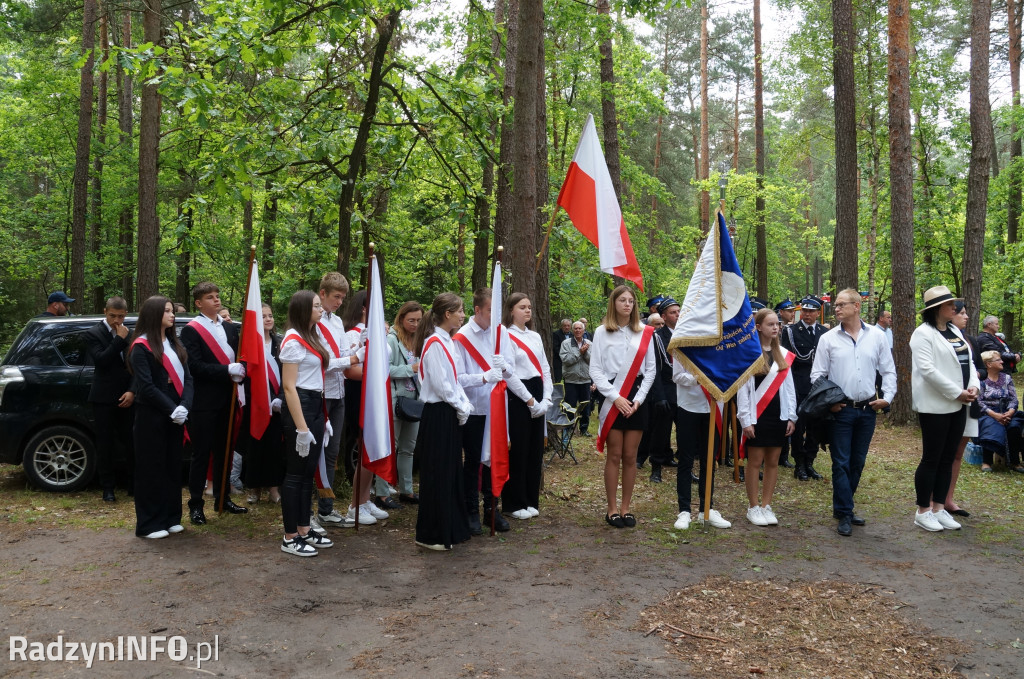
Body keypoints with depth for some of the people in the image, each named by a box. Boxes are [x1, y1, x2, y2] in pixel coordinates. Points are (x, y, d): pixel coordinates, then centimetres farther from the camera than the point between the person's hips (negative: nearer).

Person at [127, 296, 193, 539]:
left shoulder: (175, 344, 14)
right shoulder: (141, 346, -7)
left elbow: (187, 377, 6)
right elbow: (146, 386, -14)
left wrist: (184, 407, -9)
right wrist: (171, 409, -18)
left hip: (175, 416, 7)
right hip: (151, 417, -7)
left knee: (173, 466, 11)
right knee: (152, 468, 0)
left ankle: (171, 518, 20)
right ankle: (149, 524, 7)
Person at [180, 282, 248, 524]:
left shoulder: (230, 328, 12)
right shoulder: (191, 330, -7)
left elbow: (239, 357, 13)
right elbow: (195, 366, -16)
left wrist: (240, 371, -9)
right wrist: (228, 370, -21)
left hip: (227, 400, 6)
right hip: (204, 402, -6)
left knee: (223, 450, 14)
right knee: (201, 453, 0)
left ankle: (222, 498, 26)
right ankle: (195, 504, 9)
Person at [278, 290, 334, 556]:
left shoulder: (311, 337, 14)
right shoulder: (293, 340, -12)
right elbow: (289, 386, -17)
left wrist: (320, 419, 14)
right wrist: (301, 427, -21)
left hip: (315, 405, 9)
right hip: (299, 406, -9)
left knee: (308, 472, 13)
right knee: (295, 473, -2)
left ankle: (304, 529, 23)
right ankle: (290, 538, 7)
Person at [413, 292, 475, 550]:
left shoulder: (446, 341, 13)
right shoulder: (434, 343, -16)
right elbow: (440, 384, -19)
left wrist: (465, 404, 5)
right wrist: (460, 407, -10)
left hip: (451, 414, 9)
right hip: (438, 415, -9)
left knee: (452, 472, 15)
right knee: (437, 475, -1)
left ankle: (452, 528, 26)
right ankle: (431, 536, 10)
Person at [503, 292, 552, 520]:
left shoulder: (535, 337, 14)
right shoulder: (506, 336, -8)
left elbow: (545, 370, 12)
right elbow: (509, 373, -14)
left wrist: (546, 399, 0)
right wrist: (529, 399, -14)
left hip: (536, 398, 7)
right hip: (517, 397, -7)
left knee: (535, 450, 11)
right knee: (517, 451, -1)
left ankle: (531, 500, 21)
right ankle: (514, 503, 10)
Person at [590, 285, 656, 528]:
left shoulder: (644, 333, 7)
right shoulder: (602, 332, 1)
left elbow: (650, 369, 7)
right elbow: (595, 369, -2)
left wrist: (638, 399, -4)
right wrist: (615, 397, -11)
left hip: (637, 399, 2)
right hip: (612, 399, -2)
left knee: (630, 457, 5)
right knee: (614, 456, 1)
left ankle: (625, 508, 14)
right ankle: (612, 509, 9)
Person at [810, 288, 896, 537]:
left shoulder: (876, 336, 4)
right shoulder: (828, 339, 0)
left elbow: (888, 371, 9)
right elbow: (817, 375, 1)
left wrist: (887, 396, -4)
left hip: (868, 409, 2)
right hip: (841, 409, -2)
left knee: (857, 462, 11)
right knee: (841, 463, -1)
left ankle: (844, 506, 25)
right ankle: (844, 514, 5)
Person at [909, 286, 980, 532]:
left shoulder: (955, 331, 14)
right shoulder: (923, 333, -11)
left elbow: (968, 361, 13)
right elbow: (927, 369, -19)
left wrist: (973, 385, -6)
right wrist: (956, 393, -18)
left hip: (957, 406, 8)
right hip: (935, 406, -8)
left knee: (948, 459, 11)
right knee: (931, 459, -1)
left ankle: (938, 508, 20)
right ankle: (922, 512, 10)